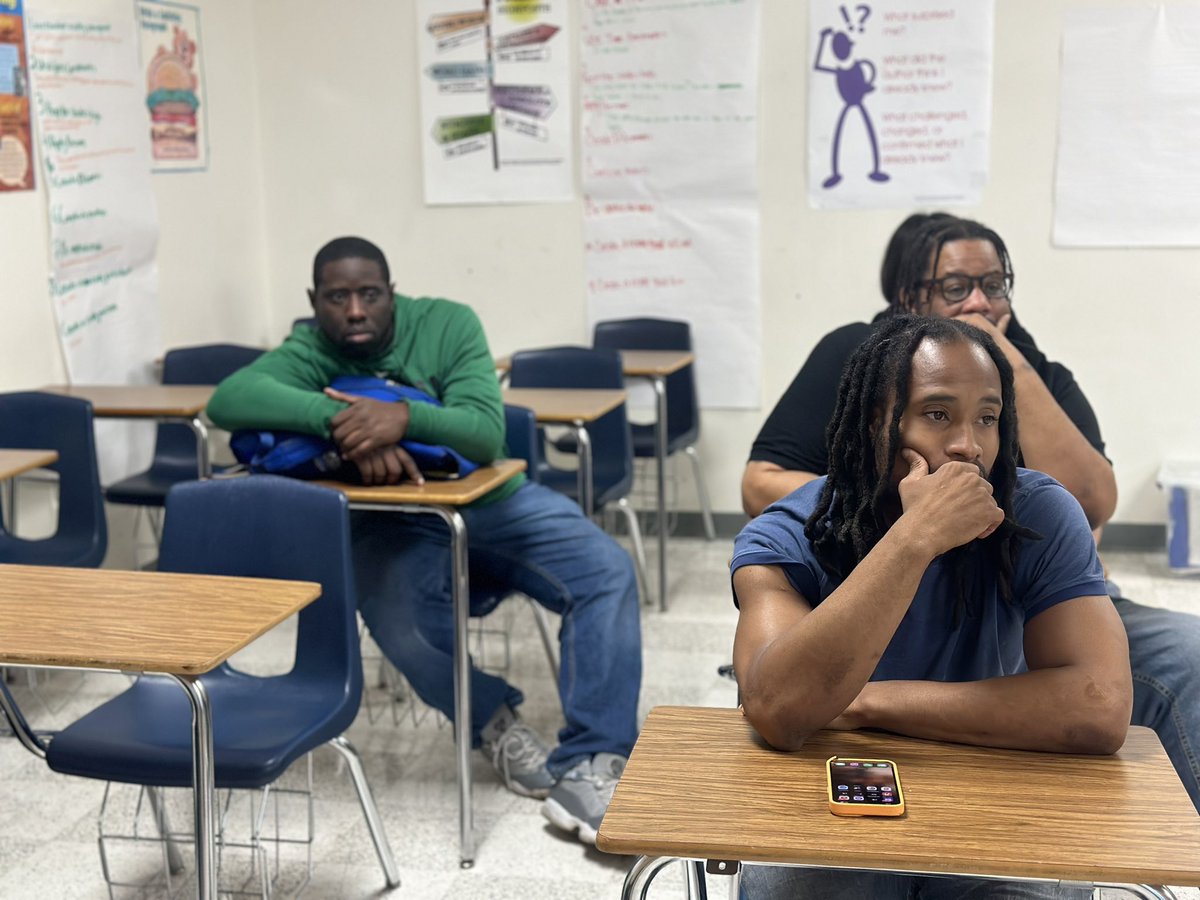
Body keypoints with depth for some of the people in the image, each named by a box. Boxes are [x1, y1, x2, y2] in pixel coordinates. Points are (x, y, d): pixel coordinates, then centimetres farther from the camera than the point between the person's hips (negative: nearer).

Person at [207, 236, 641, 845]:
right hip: (394, 526, -1)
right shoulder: (309, 354, -8)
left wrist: (405, 417, -40)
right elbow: (228, 399, -28)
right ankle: (497, 728, -4)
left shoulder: (447, 324, -8)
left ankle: (587, 768, -24)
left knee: (607, 573, -21)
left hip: (492, 502, 1)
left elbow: (487, 434, -20)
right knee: (399, 623, -33)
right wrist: (341, 422, -40)